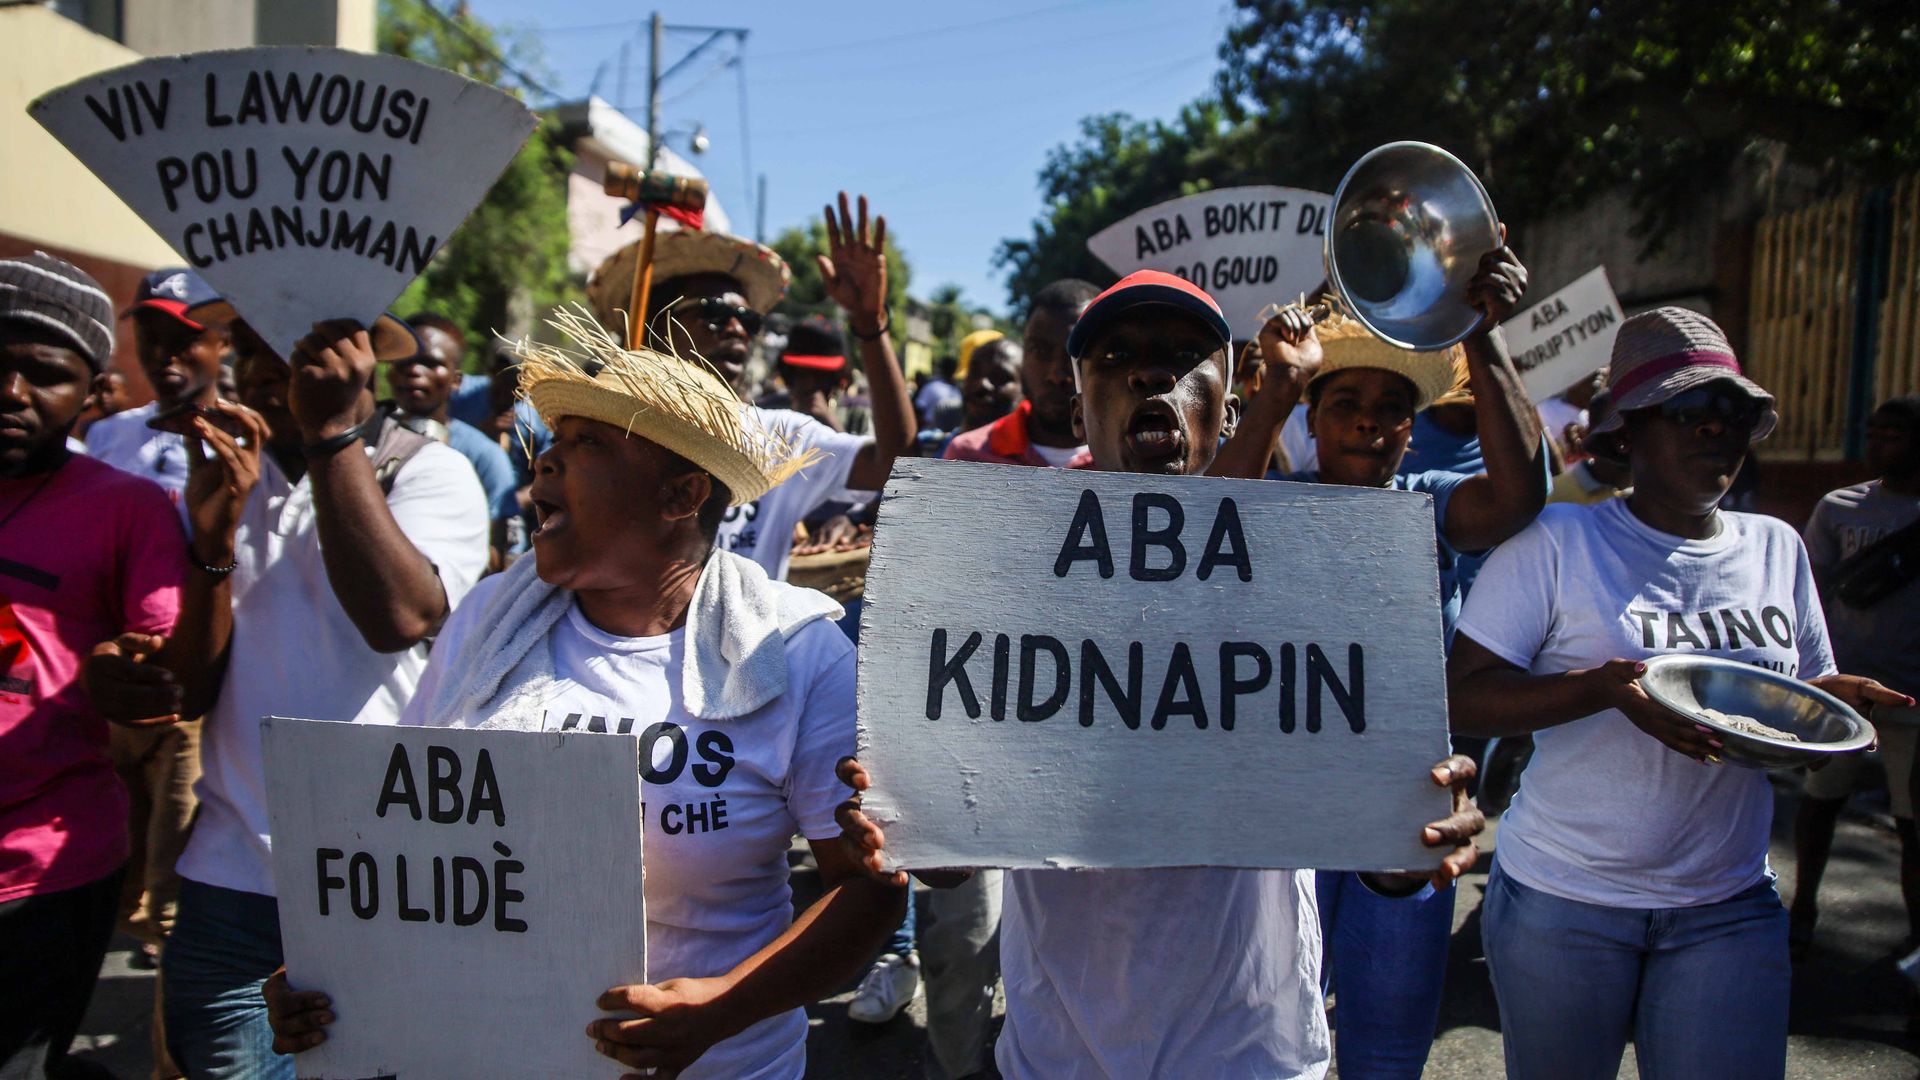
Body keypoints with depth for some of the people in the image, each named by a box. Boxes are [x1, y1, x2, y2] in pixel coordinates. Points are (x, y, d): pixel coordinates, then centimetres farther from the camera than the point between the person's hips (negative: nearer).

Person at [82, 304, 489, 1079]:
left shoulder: (430, 473, -4)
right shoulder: (225, 469, 8)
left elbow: (400, 616, -26)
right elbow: (191, 693, 4)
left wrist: (332, 433, -20)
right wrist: (213, 535, -11)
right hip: (230, 877, 4)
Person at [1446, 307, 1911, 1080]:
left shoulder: (1778, 548, 8)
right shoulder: (1559, 540, -9)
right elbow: (1464, 698, -14)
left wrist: (1835, 700, -6)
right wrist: (1606, 686, -28)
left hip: (1729, 907, 4)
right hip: (1565, 900, -3)